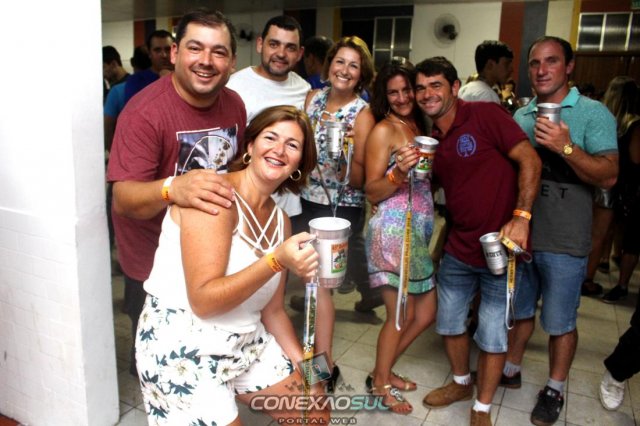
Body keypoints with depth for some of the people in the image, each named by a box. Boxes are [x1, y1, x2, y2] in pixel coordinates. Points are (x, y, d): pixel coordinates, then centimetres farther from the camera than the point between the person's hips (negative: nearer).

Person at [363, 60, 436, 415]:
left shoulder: (417, 126, 14)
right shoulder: (383, 130, -8)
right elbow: (372, 192, -12)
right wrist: (399, 172, -25)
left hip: (418, 232, 8)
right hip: (393, 231, -8)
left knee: (426, 313, 15)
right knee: (402, 314, 3)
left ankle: (384, 370, 33)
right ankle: (379, 384, 25)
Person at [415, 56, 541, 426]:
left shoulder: (486, 115, -13)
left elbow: (530, 161, -15)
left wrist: (521, 217, -22)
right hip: (458, 251, 7)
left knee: (492, 335, 5)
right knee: (449, 322, 18)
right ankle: (461, 383, 44)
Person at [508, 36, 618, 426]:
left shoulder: (593, 113, -5)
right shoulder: (521, 116, 8)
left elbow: (608, 176, -13)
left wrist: (566, 146, -26)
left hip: (564, 242, -4)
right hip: (520, 233, 4)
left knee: (560, 321, 9)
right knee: (519, 309, 19)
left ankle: (555, 389, 29)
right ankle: (511, 369, 37)